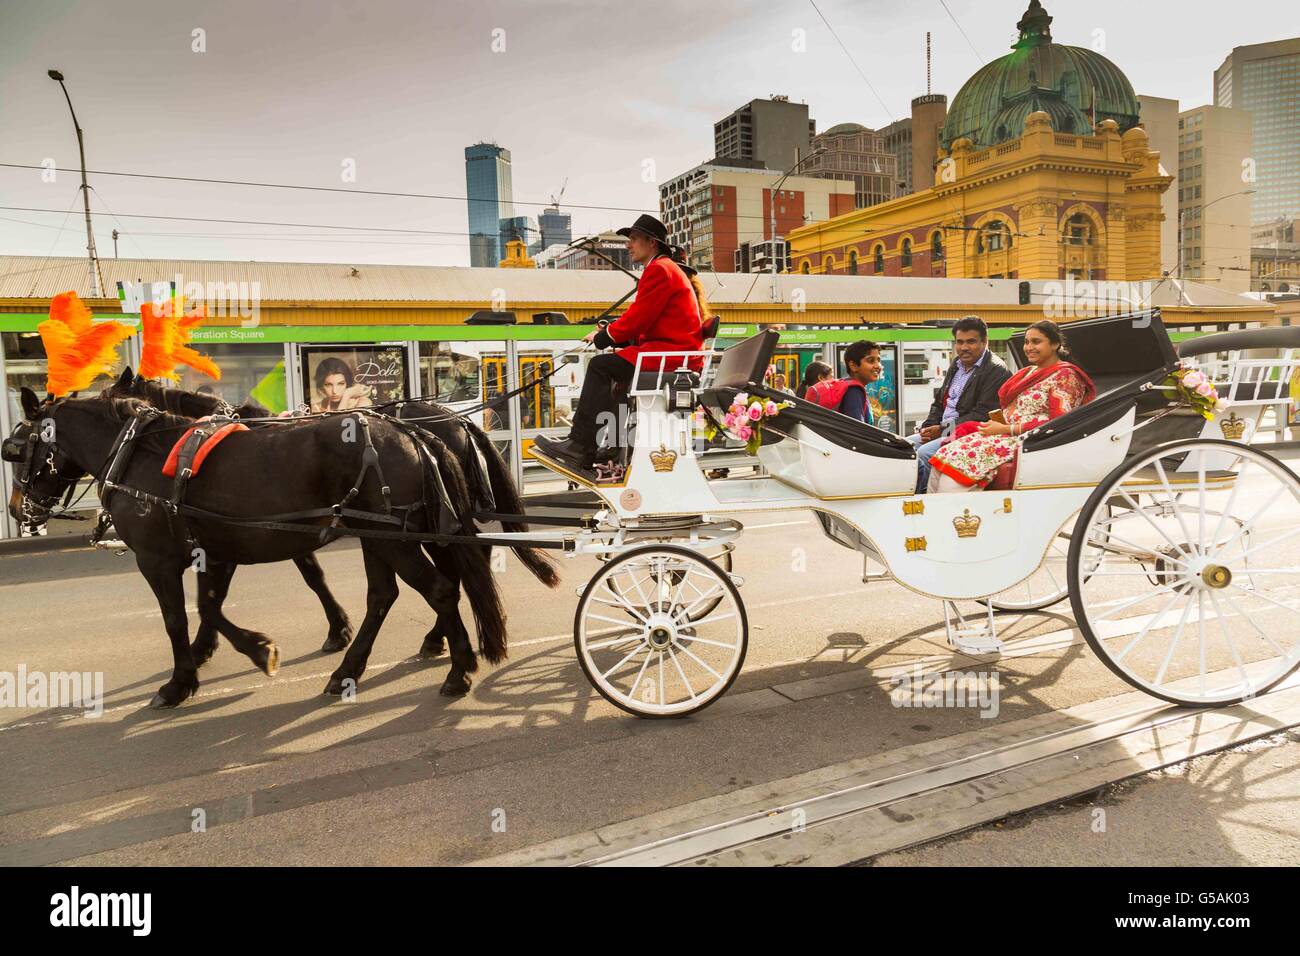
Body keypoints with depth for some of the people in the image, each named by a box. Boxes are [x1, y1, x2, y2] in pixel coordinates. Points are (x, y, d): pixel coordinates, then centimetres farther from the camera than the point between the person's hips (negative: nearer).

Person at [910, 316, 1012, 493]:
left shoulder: (997, 371, -10)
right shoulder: (956, 365, 18)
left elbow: (982, 415, -18)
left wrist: (942, 429, -18)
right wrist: (927, 427, 3)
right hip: (942, 430, 9)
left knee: (924, 454, -28)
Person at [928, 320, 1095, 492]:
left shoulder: (1064, 376, -2)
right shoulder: (1028, 372, 24)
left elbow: (1058, 423, -13)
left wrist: (1005, 429, -14)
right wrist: (994, 425, -1)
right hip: (1007, 435, 8)